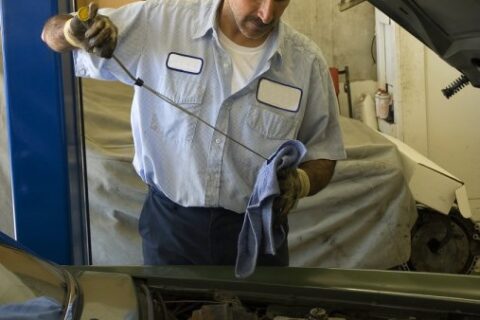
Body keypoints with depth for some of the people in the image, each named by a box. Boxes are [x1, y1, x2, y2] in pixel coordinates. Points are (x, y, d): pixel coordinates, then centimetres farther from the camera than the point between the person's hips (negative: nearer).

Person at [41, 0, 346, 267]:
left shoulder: (307, 61, -9)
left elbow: (322, 154, 2)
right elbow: (53, 32, -2)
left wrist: (299, 183, -20)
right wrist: (76, 31, -26)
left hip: (256, 231, 1)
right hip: (170, 224, 0)